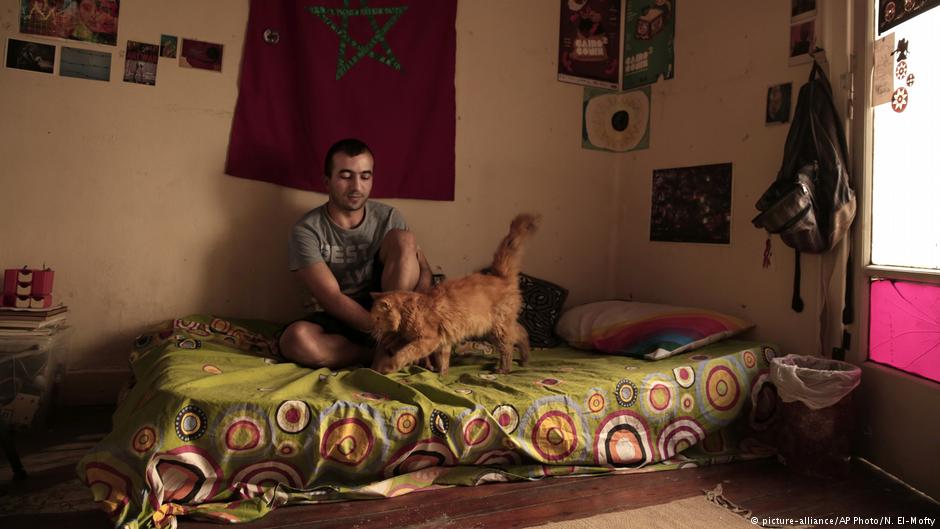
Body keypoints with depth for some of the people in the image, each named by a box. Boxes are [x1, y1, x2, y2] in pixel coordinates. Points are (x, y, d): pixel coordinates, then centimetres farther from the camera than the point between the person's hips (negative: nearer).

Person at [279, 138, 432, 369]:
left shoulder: (388, 217, -1)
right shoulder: (307, 229, -11)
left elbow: (424, 269, -2)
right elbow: (331, 298, -20)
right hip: (339, 320, -2)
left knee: (403, 239, -19)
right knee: (295, 338, -35)